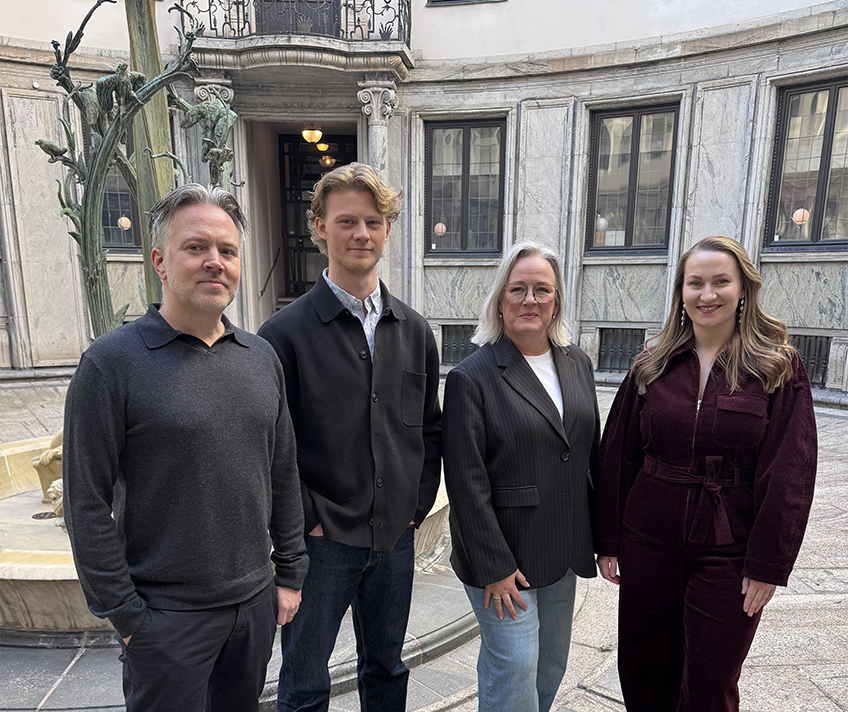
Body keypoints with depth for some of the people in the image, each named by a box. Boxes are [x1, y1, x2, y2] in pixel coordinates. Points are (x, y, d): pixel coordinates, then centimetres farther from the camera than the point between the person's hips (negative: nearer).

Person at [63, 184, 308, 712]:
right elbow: (88, 503, -12)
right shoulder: (112, 362, -14)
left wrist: (290, 573, 7)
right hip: (167, 614, -4)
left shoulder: (263, 357, 1)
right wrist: (123, 614, -9)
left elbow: (284, 474, 5)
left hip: (256, 600, 5)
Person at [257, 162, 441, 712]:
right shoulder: (286, 332, -11)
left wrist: (418, 506, 3)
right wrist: (305, 520, -10)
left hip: (396, 537, 4)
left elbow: (430, 430, 8)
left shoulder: (415, 331, 2)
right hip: (321, 542, -3)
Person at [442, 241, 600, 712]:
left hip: (563, 551, 6)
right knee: (514, 669, 5)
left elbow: (590, 453, 12)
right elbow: (467, 483, -16)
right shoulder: (472, 377, -15)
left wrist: (597, 535, 12)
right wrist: (493, 568, -15)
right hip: (504, 556, -6)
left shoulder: (577, 364, 5)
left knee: (551, 665, 20)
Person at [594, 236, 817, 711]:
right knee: (642, 671, 17)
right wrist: (609, 541, 2)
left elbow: (791, 473, -7)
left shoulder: (779, 368, -5)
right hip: (648, 543, 3)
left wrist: (768, 564, -9)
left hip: (729, 553, -2)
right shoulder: (653, 367, 1)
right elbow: (617, 456, 2)